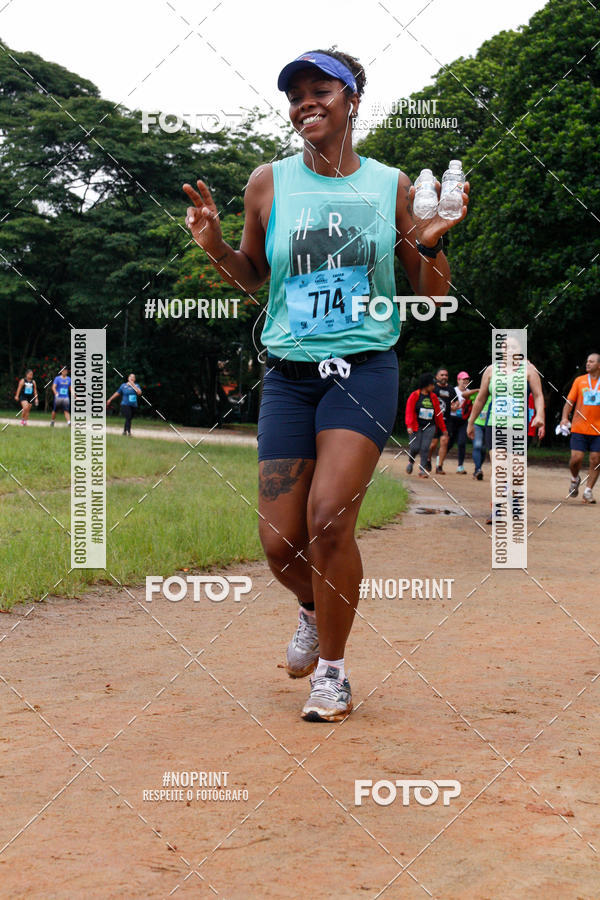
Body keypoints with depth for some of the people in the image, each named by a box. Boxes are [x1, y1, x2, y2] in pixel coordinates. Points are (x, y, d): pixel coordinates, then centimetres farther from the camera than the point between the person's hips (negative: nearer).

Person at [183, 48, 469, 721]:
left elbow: (433, 298, 8)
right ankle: (313, 609, 35)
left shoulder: (391, 186, 3)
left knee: (328, 519, -19)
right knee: (279, 543, -2)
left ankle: (332, 668, 3)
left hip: (366, 368, -2)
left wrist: (429, 244, -11)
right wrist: (214, 246, -1)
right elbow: (252, 277, 18)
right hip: (289, 374, 2)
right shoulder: (269, 184, 5)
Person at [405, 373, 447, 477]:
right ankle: (411, 462, 26)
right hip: (416, 426, -3)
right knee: (415, 447, -6)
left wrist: (443, 429, 15)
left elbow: (438, 413, 14)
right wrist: (409, 426, -18)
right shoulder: (414, 395, -2)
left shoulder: (433, 397, 10)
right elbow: (409, 412, -7)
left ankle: (422, 470, -4)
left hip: (430, 426, 3)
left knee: (425, 448, -7)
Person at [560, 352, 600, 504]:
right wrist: (565, 417, -7)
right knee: (576, 458, -7)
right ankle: (575, 479, 23)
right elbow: (570, 401, 8)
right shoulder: (579, 381, 7)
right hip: (579, 428, 0)